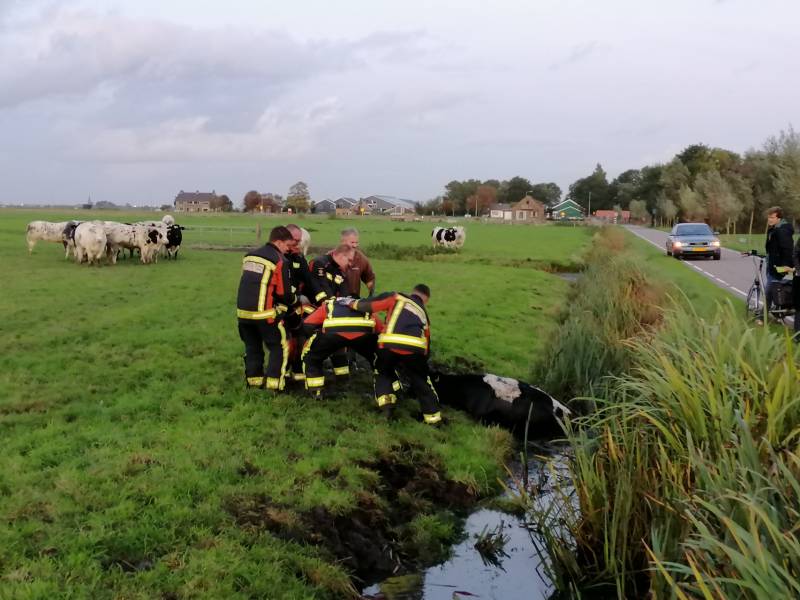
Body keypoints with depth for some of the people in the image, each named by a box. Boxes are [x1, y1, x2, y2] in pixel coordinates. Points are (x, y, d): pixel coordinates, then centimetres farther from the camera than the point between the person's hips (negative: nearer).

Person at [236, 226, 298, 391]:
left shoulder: (250, 255, 13)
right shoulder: (279, 260, -8)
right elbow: (283, 292, -9)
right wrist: (295, 301, 12)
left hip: (243, 311, 7)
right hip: (264, 313, -7)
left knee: (252, 347, 19)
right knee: (279, 347, 6)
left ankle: (254, 379, 23)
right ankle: (273, 384, 1)